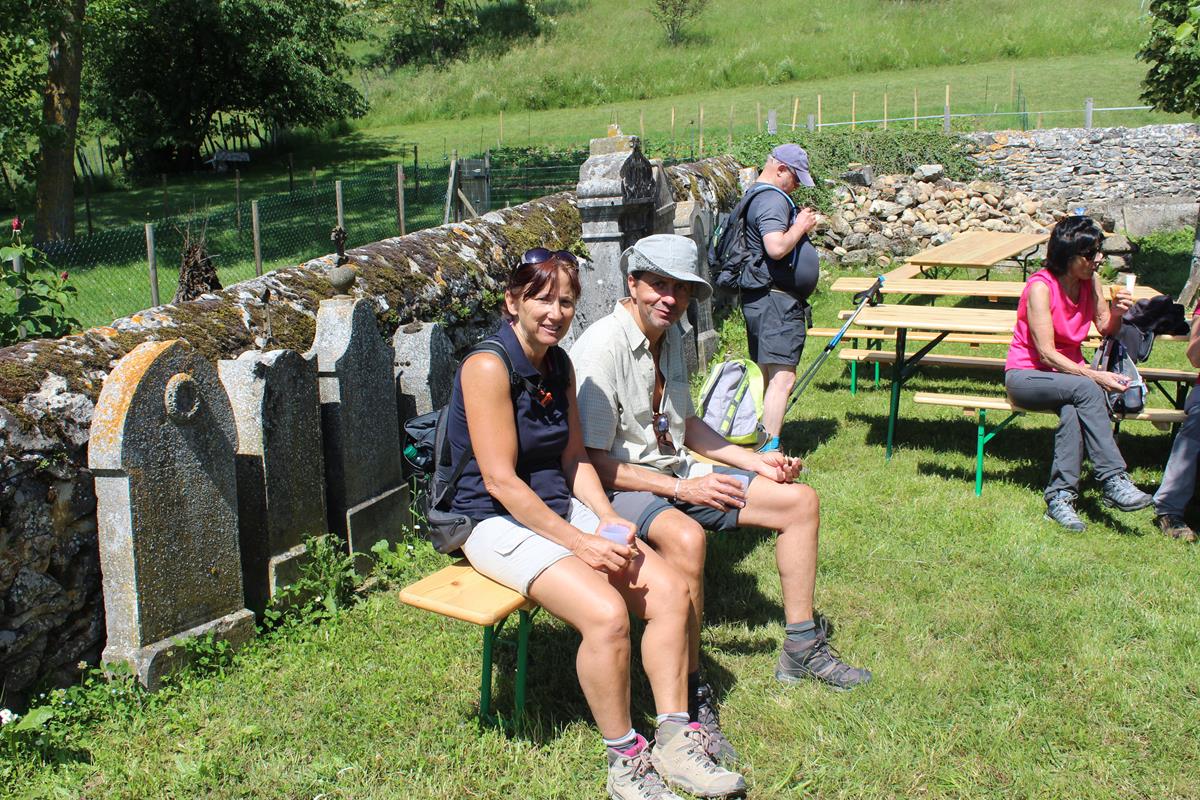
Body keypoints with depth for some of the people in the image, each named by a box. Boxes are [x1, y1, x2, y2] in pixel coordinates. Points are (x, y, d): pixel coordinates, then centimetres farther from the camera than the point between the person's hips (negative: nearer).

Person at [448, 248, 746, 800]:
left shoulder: (559, 363, 8)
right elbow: (501, 481, -21)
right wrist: (579, 543, -21)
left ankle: (675, 741, 1)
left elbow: (574, 457, 12)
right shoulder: (489, 366, -17)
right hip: (497, 522, -8)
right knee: (606, 612, -28)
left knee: (670, 590, -8)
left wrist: (608, 519, -5)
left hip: (560, 508, 8)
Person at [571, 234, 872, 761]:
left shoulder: (670, 337, 6)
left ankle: (801, 649, 18)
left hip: (675, 472, 9)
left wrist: (755, 462, 10)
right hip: (617, 486, -9)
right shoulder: (602, 348, -21)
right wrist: (682, 488, -24)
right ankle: (689, 701, -26)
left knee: (800, 501, 6)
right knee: (685, 536, -41)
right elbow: (593, 462, -22)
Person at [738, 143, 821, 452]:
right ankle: (769, 451, -14)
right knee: (782, 378, -13)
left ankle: (758, 444, 25)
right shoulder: (773, 199, -15)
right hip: (776, 301, -11)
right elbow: (777, 247, -28)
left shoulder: (755, 195, 19)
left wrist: (799, 224, 18)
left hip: (760, 298, 11)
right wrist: (801, 226, -13)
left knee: (765, 375, 17)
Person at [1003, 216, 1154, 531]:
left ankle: (1060, 497, -35)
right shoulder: (1041, 286, -17)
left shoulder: (1090, 282, 3)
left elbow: (1106, 329, 14)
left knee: (1073, 410, -33)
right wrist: (1095, 376, -29)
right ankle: (1114, 481, -36)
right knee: (1086, 391, -35)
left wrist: (1117, 312, -9)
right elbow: (1047, 354, -22)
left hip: (1069, 372, 5)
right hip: (1026, 375, -5)